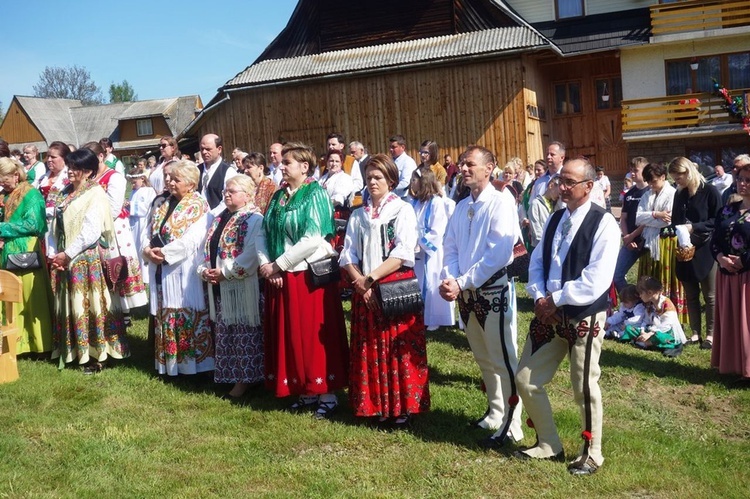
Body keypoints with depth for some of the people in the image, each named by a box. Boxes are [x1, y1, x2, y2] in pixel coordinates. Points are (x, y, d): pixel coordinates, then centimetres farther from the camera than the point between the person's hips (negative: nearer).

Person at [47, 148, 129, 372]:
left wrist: (67, 254, -16)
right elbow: (55, 225, 10)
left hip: (86, 259, -7)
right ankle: (74, 350, 22)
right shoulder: (64, 193, 12)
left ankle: (96, 354, 6)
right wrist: (52, 253, -2)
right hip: (64, 260, 7)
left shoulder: (95, 194, -10)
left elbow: (91, 231, -18)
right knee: (70, 306, 12)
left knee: (89, 305, -2)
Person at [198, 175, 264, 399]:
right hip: (219, 288, 8)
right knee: (224, 334, 14)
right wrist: (204, 270, -1)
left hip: (242, 289, -8)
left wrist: (224, 272, -19)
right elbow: (207, 248, 17)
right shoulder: (219, 219, 16)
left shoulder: (254, 220, -10)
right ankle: (229, 376, 25)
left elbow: (251, 255, -21)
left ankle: (244, 380, 7)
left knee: (244, 335, -1)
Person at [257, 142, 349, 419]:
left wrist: (278, 265, -15)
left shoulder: (315, 195, -10)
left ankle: (327, 394, 11)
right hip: (280, 278, 7)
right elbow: (263, 233, 10)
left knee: (315, 334, -1)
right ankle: (305, 391, 23)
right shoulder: (279, 196, 11)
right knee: (289, 335, 11)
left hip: (310, 275, -7)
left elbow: (312, 240, -20)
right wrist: (265, 264, -6)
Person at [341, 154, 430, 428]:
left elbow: (403, 253, -12)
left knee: (399, 349, -2)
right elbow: (348, 255, 8)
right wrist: (360, 281, -9)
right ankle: (379, 406, 16)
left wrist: (371, 278, -15)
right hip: (365, 292, 4)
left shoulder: (403, 210, -1)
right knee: (371, 350, 7)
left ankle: (403, 407, 8)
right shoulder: (358, 216, 13)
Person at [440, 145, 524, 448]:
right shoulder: (462, 206, 12)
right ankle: (495, 413, 33)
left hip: (494, 290, -7)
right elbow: (451, 247, 12)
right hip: (466, 292, 8)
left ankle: (511, 426, 8)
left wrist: (462, 283, -20)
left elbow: (498, 254, -20)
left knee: (503, 360, -2)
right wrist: (450, 280, -7)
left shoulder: (500, 202, -11)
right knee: (483, 358, 18)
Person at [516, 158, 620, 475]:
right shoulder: (555, 219, 10)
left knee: (584, 388, 5)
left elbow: (595, 282, -21)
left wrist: (555, 300, -16)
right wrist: (539, 297, -6)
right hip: (549, 314, 7)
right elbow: (537, 262, 12)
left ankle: (591, 453, 27)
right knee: (526, 379, 9)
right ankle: (548, 444, 28)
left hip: (584, 318, -7)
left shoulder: (603, 223, -13)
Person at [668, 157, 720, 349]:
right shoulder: (679, 194, 9)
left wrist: (694, 228, -19)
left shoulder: (710, 191, -9)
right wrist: (676, 230, -5)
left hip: (705, 251, -5)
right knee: (690, 295, 11)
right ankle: (695, 332, 20)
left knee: (710, 296, 6)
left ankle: (710, 334, 14)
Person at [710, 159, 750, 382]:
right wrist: (720, 258, -9)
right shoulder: (727, 210, 12)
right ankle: (732, 366, 22)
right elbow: (714, 240, 8)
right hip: (727, 276, 6)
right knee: (729, 321, 11)